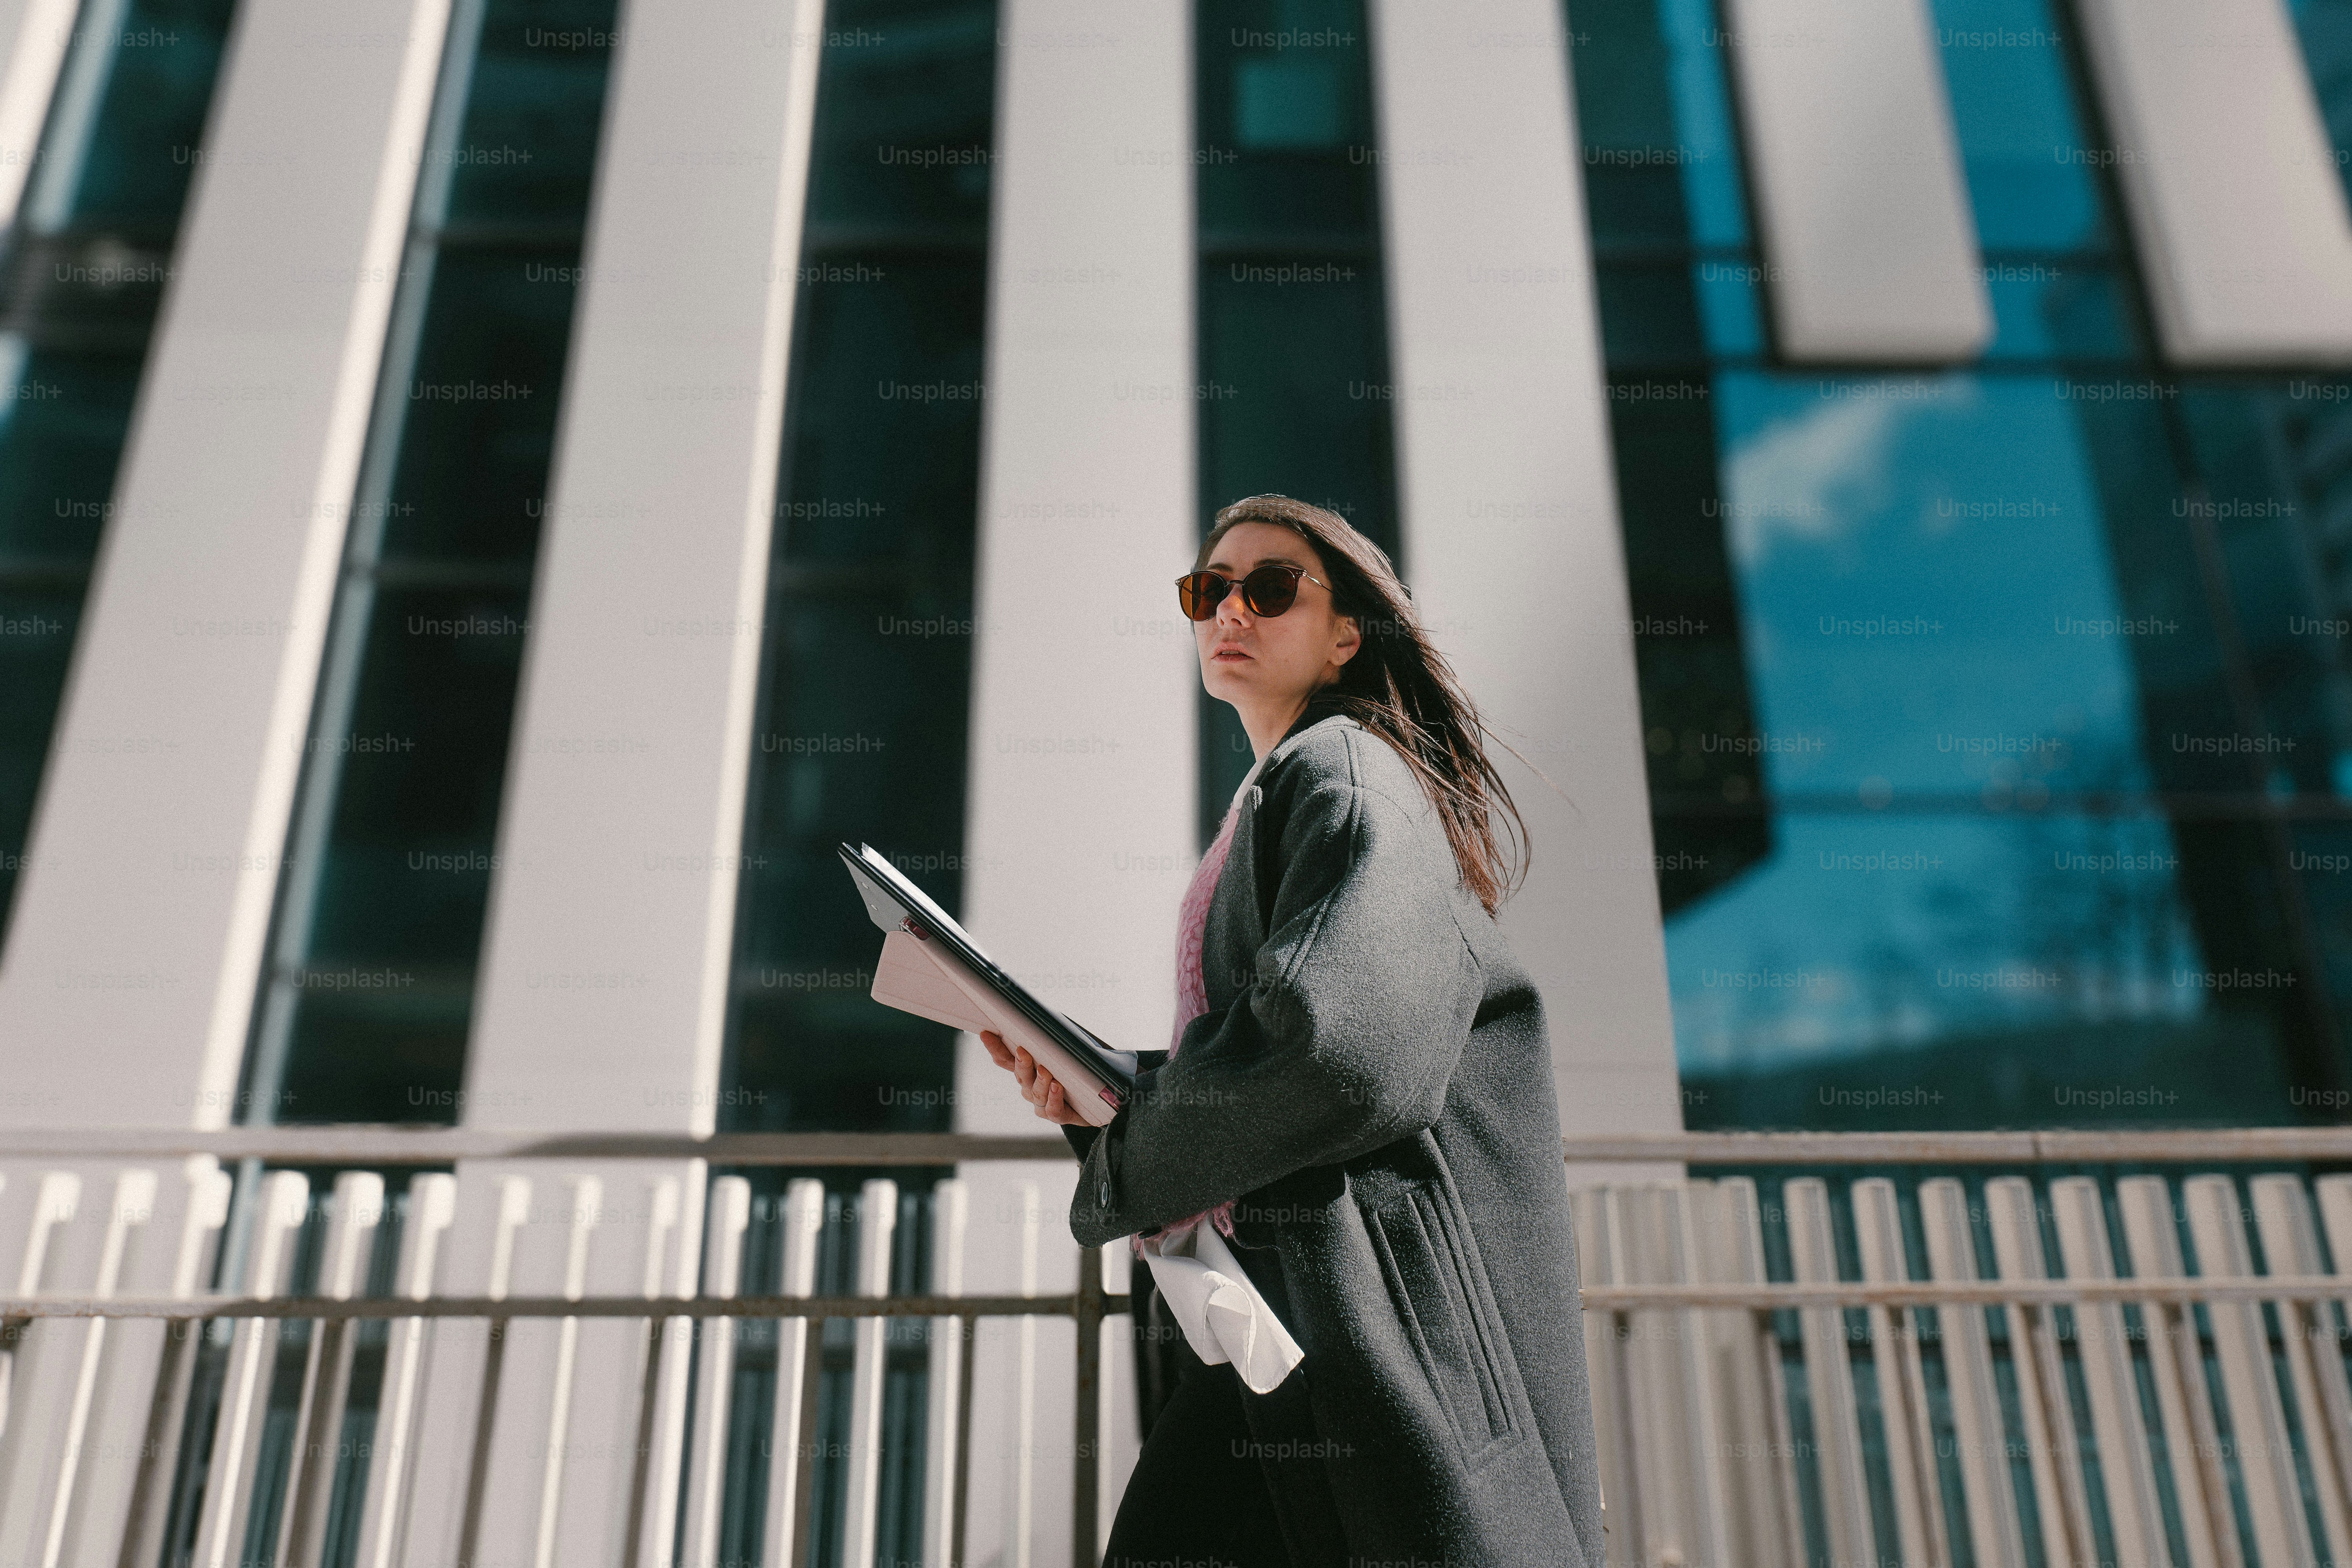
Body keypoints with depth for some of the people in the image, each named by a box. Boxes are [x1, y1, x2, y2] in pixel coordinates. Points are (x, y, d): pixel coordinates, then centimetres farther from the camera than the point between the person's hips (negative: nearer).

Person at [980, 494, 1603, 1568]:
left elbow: (1339, 1050, -27)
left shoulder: (1344, 770, -9)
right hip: (1279, 1318, 9)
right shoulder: (1269, 804, 20)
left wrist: (1127, 1168, -9)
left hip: (1386, 1316, -9)